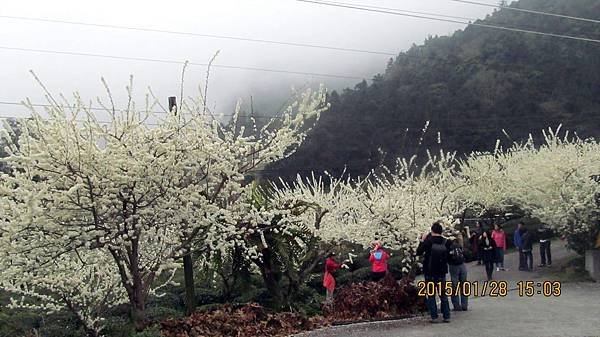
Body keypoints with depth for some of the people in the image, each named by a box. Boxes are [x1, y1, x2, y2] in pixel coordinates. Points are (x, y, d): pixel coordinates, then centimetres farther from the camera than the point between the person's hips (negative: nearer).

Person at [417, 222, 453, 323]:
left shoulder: (428, 241, -14)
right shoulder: (446, 242, -5)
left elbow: (418, 252, -6)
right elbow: (448, 256, 7)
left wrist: (422, 240, 1)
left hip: (430, 273, -3)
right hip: (441, 272, 3)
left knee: (431, 295, 5)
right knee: (443, 294, 13)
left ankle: (434, 317, 3)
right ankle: (446, 316, 12)